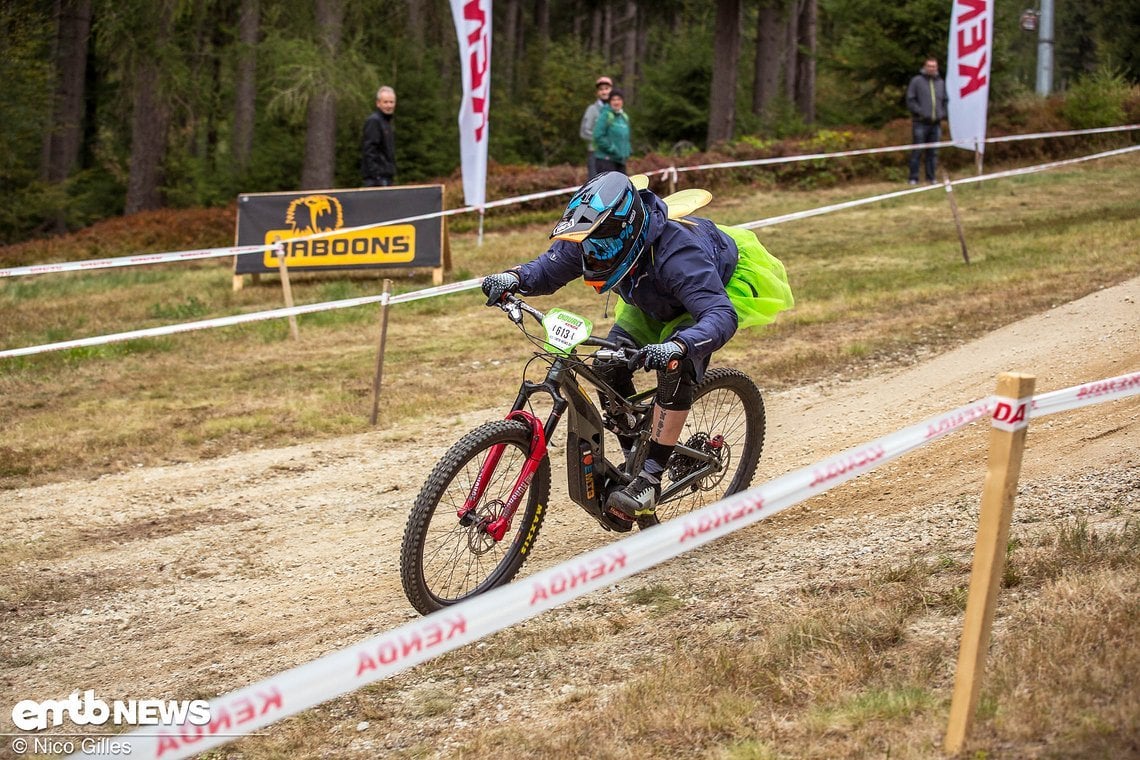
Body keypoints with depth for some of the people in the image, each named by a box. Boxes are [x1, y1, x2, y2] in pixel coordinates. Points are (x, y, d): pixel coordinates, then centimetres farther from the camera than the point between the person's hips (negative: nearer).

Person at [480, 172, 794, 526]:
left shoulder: (676, 252, -44)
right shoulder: (594, 239, -27)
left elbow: (721, 316, -53)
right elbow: (547, 270, -14)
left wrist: (677, 345, -71)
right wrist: (514, 278, -37)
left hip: (721, 293, -6)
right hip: (654, 302, 6)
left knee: (675, 366, -31)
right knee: (609, 366, -15)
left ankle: (650, 479, -24)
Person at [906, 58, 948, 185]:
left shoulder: (941, 82, 15)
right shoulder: (917, 81, 0)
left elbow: (945, 101, 22)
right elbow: (910, 100, -4)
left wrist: (942, 114, 6)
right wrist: (920, 112, -13)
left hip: (936, 123, 5)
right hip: (920, 123, -5)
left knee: (932, 152, 7)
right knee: (917, 151, -6)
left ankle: (931, 177, 13)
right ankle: (913, 178, -3)